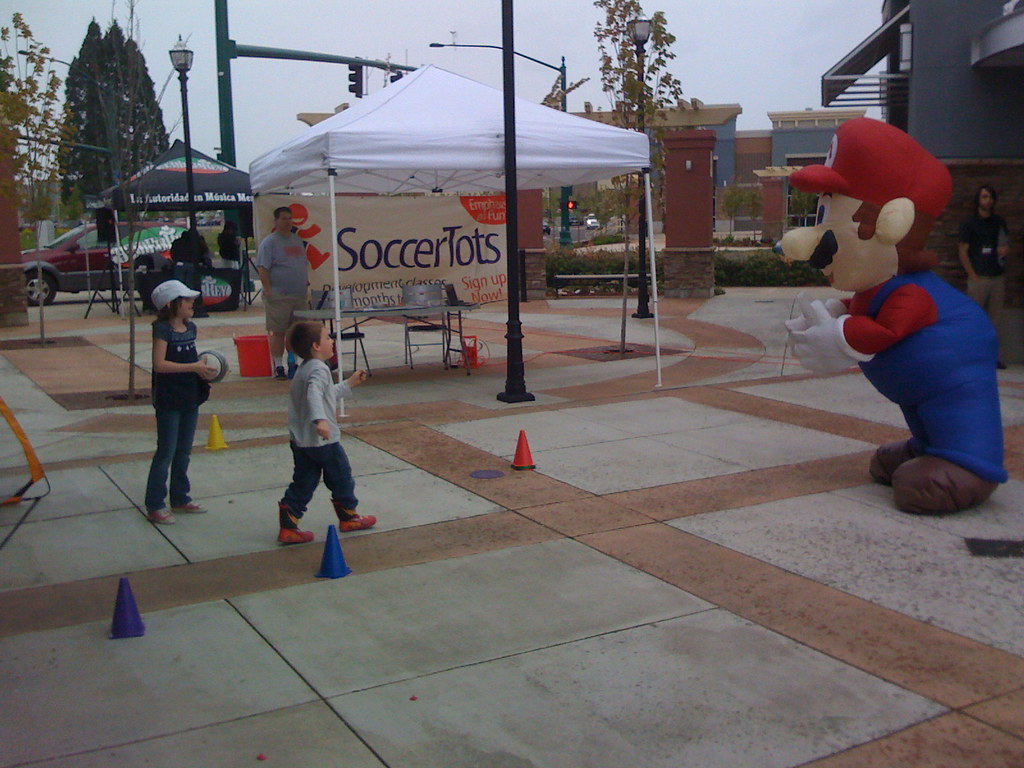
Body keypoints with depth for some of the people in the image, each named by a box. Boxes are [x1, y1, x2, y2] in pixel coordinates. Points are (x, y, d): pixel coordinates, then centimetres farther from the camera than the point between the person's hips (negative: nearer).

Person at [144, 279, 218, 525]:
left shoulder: (190, 327, 8)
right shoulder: (162, 329, -14)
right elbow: (159, 364, -23)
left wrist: (204, 368, 2)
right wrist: (194, 367, -23)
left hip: (190, 398, 7)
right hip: (169, 400, -7)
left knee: (184, 451, 16)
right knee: (166, 452, -2)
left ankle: (180, 498, 28)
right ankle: (154, 506, 6)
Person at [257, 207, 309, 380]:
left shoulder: (297, 240, 17)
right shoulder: (269, 242, -5)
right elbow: (262, 268, -10)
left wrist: (306, 284, 18)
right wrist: (268, 290, -16)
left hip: (299, 295, 7)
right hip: (279, 296, -7)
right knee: (277, 332, -4)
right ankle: (278, 367, 2)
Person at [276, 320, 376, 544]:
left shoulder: (303, 369, 15)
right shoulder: (319, 369, -17)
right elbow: (314, 395, -37)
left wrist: (349, 384, 35)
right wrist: (320, 419, -50)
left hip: (299, 440, 9)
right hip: (323, 440, -9)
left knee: (303, 482, 11)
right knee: (341, 476, 12)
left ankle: (288, 526, 6)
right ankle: (348, 517, 28)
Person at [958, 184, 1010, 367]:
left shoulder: (999, 222, 15)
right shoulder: (970, 224, 1)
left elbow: (1006, 244, 26)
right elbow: (963, 252, -3)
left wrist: (1005, 249, 0)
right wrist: (973, 276, -10)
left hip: (997, 277, 5)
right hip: (979, 277, -5)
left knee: (994, 318, 6)